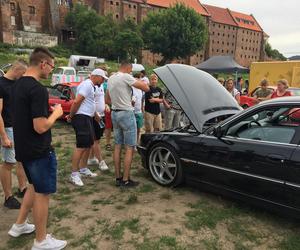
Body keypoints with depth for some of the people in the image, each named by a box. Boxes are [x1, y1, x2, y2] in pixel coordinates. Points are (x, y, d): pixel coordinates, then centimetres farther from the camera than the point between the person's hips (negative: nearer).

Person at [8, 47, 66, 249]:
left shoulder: (18, 85, 8)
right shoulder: (37, 89, -22)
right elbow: (40, 127, -25)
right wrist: (56, 113, -10)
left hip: (24, 148, 9)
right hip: (39, 150, -9)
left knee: (35, 187, 26)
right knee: (42, 193, 5)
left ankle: (20, 225, 38)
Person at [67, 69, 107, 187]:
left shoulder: (91, 86, 18)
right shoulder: (87, 85, -14)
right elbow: (76, 102, -21)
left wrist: (96, 115, 34)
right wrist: (71, 116, -11)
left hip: (88, 118, 11)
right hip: (81, 118, -11)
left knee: (88, 144, 15)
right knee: (81, 146, -11)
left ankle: (83, 169, 26)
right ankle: (74, 174, -4)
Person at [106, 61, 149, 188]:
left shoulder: (110, 79, 14)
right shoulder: (126, 77, -12)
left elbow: (107, 100, 21)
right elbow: (146, 88, -14)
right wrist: (138, 81, 3)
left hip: (115, 113, 9)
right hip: (126, 113, -8)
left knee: (117, 146, 12)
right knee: (129, 148, -2)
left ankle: (118, 178, 18)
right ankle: (125, 180, 2)